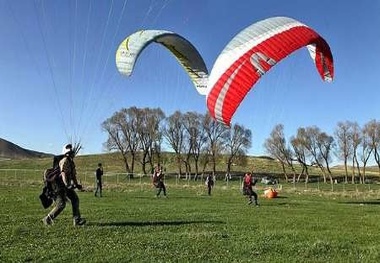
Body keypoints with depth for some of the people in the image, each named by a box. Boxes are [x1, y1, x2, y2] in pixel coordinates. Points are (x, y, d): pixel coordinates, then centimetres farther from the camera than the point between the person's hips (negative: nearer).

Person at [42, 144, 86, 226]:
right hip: (60, 185, -9)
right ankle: (47, 219, 8)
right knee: (61, 205, -10)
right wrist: (67, 184, -40)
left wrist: (77, 185, 17)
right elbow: (63, 173, -30)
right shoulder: (65, 161, -17)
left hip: (67, 185, 9)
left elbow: (73, 175, 22)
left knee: (75, 199, 0)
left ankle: (77, 220, 2)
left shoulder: (71, 162, 14)